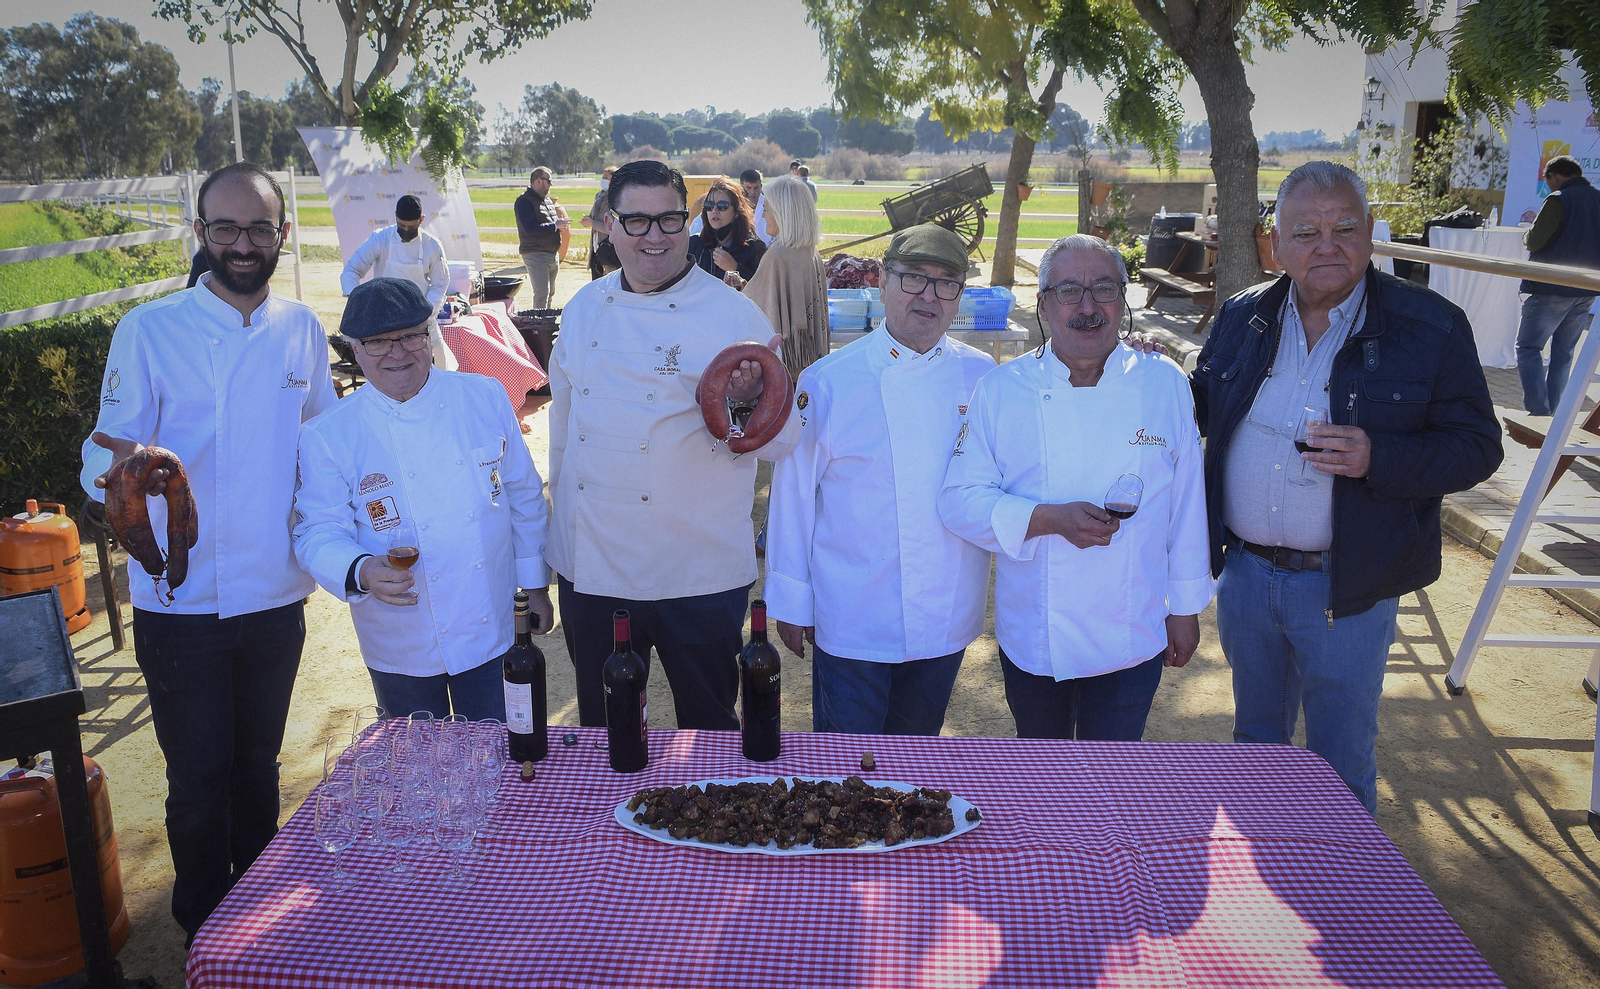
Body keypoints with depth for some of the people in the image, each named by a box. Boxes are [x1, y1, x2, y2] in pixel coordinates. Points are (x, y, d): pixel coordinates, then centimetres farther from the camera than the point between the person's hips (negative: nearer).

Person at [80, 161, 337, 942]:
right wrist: (124, 467, -33)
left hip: (276, 593, 3)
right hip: (181, 603, -3)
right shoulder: (149, 330, -7)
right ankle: (206, 934, 28)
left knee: (257, 767, 18)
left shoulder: (301, 329, 3)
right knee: (199, 782, 5)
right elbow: (108, 450, -10)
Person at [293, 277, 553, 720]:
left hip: (494, 632, 1)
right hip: (401, 649, -1)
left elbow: (524, 496, 5)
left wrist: (536, 585, 7)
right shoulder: (327, 435, -8)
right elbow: (318, 533, -9)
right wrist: (360, 572, -30)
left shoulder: (484, 398, -2)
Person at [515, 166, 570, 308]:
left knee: (550, 293, 14)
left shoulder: (548, 200, 17)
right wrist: (555, 225, -21)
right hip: (535, 254, -9)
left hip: (553, 253, 9)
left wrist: (561, 225, 4)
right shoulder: (524, 201, -10)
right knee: (542, 293, -13)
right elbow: (530, 228, -23)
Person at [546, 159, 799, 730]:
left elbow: (780, 442, -10)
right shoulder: (584, 309, 6)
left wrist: (746, 401, -32)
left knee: (708, 728, 13)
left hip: (697, 574, -4)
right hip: (589, 568, 4)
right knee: (603, 729, 19)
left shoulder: (734, 316, -8)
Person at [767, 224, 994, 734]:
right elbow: (794, 493, -5)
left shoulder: (983, 378, 0)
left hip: (946, 621, 3)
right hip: (852, 621, -3)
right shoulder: (828, 381, -9)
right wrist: (791, 601, -2)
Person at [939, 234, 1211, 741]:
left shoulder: (1164, 384, -3)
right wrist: (1052, 519, -23)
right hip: (1032, 639, 0)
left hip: (1133, 639, 0)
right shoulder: (1001, 390, -6)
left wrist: (1186, 608, 7)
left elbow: (1186, 505, 3)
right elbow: (961, 499, -9)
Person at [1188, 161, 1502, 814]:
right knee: (1255, 740, 23)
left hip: (1344, 586, -4)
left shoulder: (1431, 326, -10)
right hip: (1245, 571, 4)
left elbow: (1477, 446, -10)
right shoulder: (1242, 318, 3)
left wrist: (1378, 459, -27)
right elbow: (1206, 412, 16)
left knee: (1341, 760, 10)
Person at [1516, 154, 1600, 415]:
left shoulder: (1558, 200, -13)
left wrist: (1527, 235, 6)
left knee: (1528, 348, -2)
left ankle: (1538, 412, -12)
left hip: (1552, 288, -7)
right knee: (1564, 352, 13)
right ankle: (1551, 412, 16)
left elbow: (1535, 241, -14)